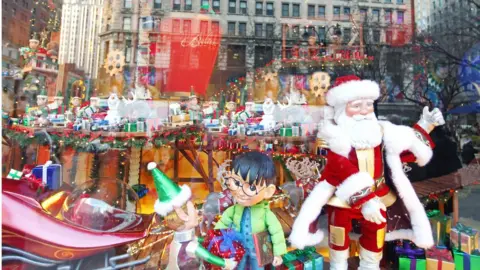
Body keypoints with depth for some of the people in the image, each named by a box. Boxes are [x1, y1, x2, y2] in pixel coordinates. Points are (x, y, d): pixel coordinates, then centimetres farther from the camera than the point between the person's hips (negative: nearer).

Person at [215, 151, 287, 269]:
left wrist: (278, 253, -12)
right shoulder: (234, 210, -18)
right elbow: (223, 223, -2)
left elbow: (277, 233, -16)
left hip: (258, 252, -1)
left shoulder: (266, 214, -26)